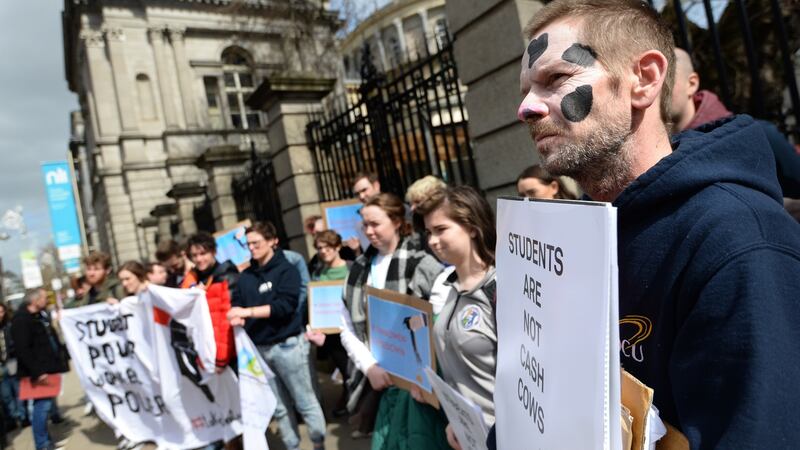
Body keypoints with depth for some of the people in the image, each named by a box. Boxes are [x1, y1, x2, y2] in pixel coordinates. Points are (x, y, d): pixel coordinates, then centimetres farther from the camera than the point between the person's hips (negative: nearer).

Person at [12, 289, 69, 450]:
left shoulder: (40, 316, 16)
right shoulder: (21, 320, -13)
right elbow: (22, 350, -19)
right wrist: (36, 372, -21)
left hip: (48, 368, 9)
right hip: (39, 372, -9)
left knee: (47, 404, 14)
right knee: (43, 405, -7)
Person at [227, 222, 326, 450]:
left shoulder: (286, 269, -6)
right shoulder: (246, 276, 8)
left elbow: (284, 305, -17)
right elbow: (238, 305, 7)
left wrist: (248, 312, -21)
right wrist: (237, 318, -16)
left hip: (286, 345, -5)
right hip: (259, 348, 5)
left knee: (305, 402, 5)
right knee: (278, 407, 14)